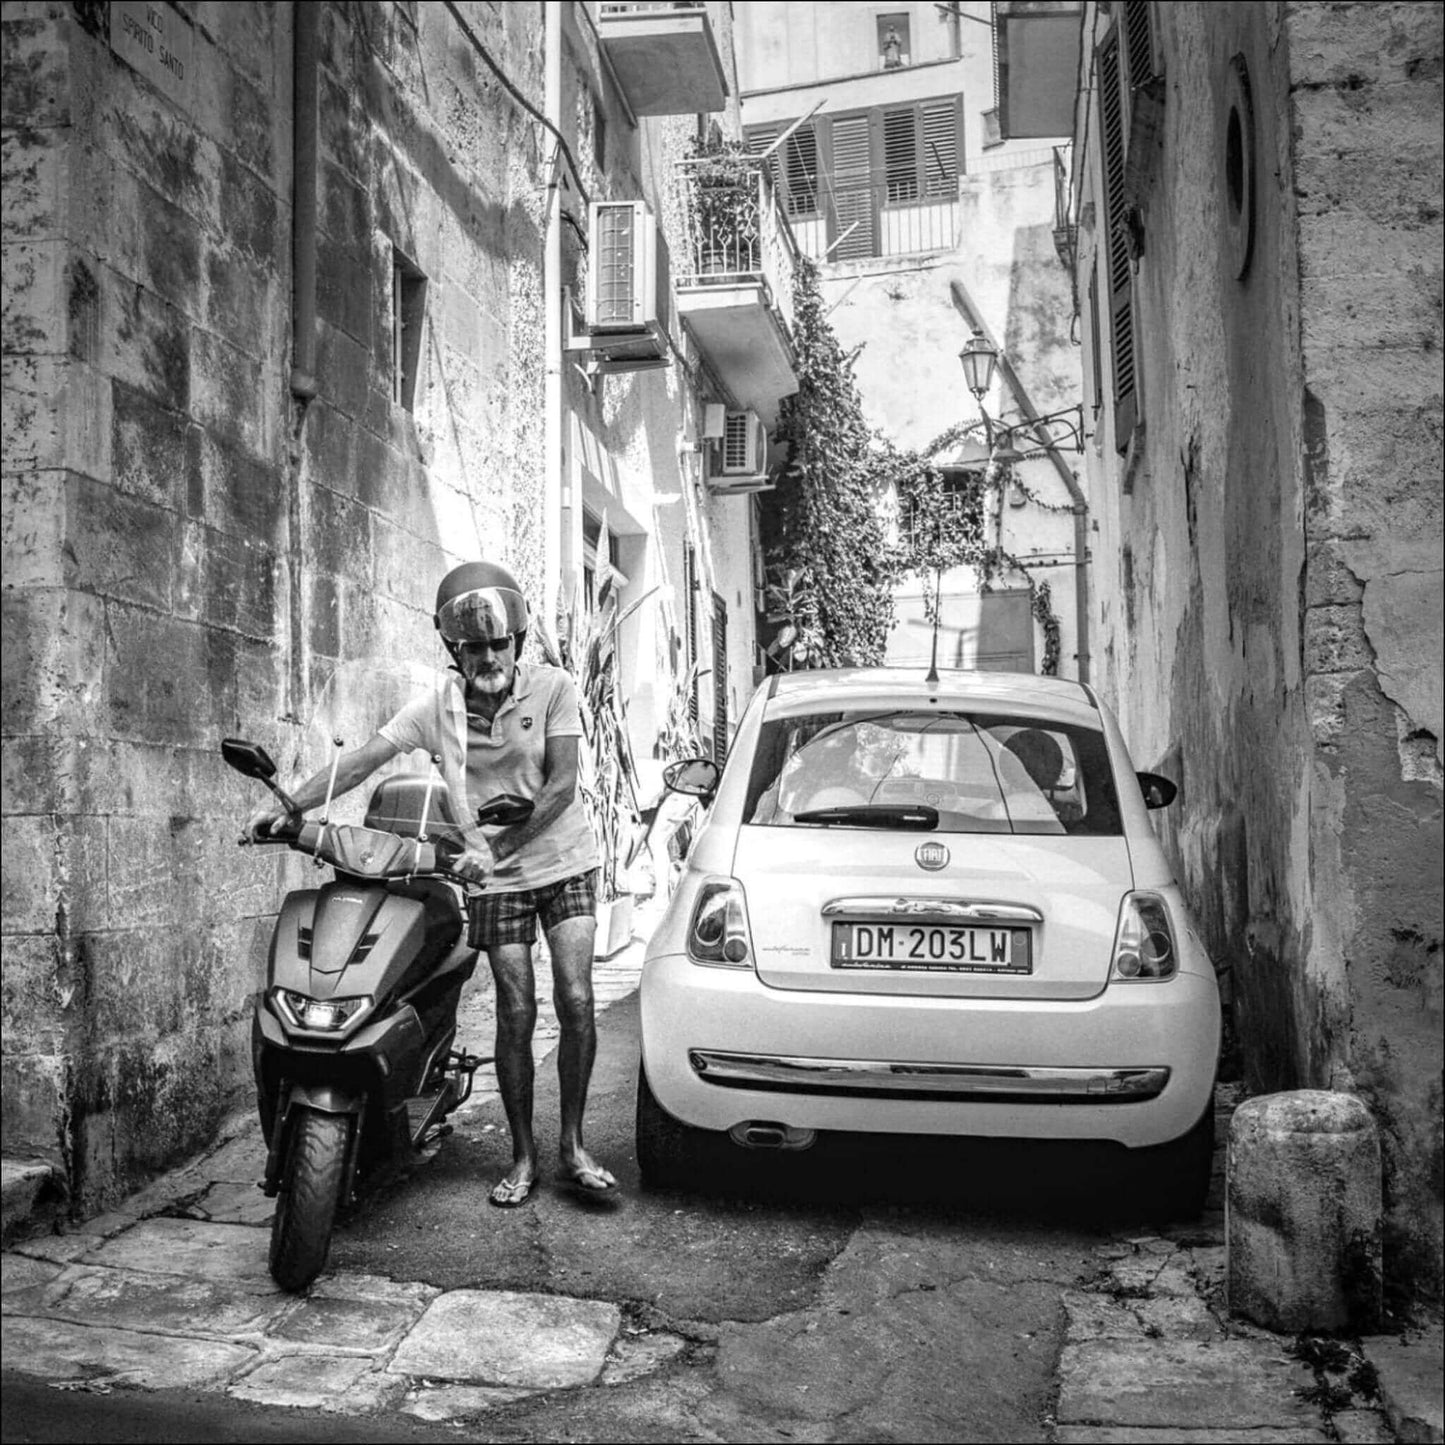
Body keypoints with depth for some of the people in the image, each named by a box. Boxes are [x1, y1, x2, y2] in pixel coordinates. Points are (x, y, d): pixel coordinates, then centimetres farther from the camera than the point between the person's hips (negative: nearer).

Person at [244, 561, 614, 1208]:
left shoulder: (552, 687, -9)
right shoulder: (438, 705, -4)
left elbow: (561, 786, -14)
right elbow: (363, 759, -9)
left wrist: (497, 845, -23)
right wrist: (287, 805, -20)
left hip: (563, 863, -1)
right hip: (496, 881, 1)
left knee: (576, 1002, -8)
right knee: (516, 1013, -1)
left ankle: (572, 1145, 7)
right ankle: (523, 1157, 13)